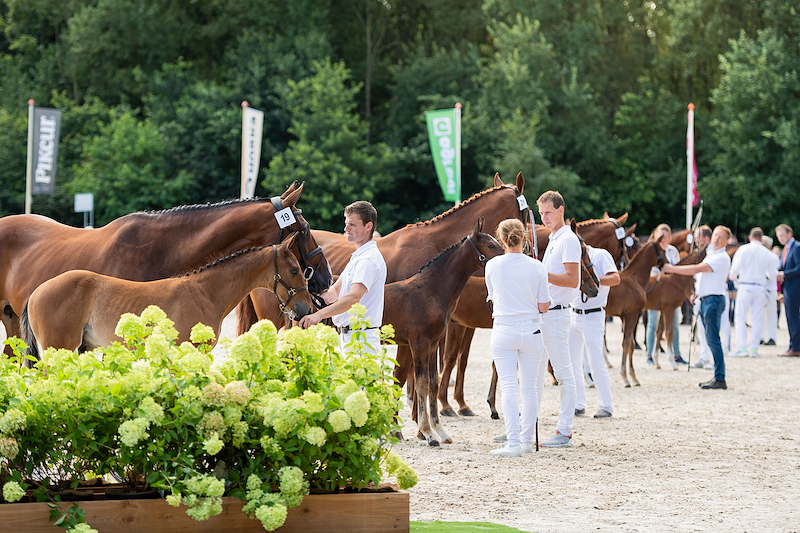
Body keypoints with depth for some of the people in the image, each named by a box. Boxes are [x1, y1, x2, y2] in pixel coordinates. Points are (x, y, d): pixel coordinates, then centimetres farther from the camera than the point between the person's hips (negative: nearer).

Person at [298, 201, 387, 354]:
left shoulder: (369, 260, -16)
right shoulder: (357, 257, 19)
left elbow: (354, 297, -30)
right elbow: (336, 290, 20)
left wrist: (320, 314, -40)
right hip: (348, 336, 10)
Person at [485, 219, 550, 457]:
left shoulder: (492, 265, -4)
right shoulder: (537, 267, -3)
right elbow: (544, 307, 0)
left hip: (503, 331, -1)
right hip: (531, 331, 1)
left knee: (508, 388, -3)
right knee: (529, 387, 12)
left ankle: (513, 443, -11)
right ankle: (527, 440, 18)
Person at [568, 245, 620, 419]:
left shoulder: (600, 255, -7)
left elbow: (615, 279, -20)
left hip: (593, 317, -7)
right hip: (573, 316, 7)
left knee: (596, 363, -9)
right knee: (572, 363, 6)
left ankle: (606, 406, -1)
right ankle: (578, 405, 13)